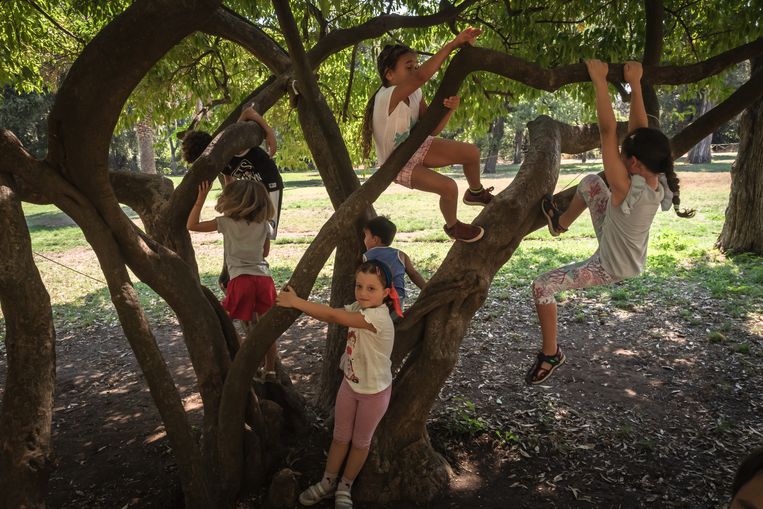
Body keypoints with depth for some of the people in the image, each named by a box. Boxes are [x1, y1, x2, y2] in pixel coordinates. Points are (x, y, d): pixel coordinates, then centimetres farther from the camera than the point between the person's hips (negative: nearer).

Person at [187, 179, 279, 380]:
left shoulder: (226, 223, -1)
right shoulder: (264, 224, 8)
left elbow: (192, 225, 2)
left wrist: (201, 198, 3)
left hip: (241, 279, -3)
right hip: (263, 277, 4)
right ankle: (270, 371, 20)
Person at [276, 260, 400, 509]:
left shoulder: (378, 316, -33)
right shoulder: (358, 307, -8)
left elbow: (333, 315, -37)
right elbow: (330, 316, -12)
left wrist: (295, 301, -35)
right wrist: (296, 302, -27)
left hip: (374, 392, -6)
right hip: (350, 384, 6)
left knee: (360, 442, 16)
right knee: (340, 437, 19)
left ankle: (344, 487, 36)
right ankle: (327, 483, 37)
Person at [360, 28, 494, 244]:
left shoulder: (414, 94, -11)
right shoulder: (387, 97, -35)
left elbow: (432, 129, -10)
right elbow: (422, 75, -50)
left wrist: (449, 108, -28)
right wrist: (453, 44, -49)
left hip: (416, 147, 8)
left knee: (472, 152, 0)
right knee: (449, 187, -22)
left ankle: (475, 193, 31)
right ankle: (452, 226, 11)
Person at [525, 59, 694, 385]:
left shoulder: (626, 190, -39)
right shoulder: (659, 182, -18)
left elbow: (608, 131, -39)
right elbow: (639, 129, -11)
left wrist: (599, 80, -36)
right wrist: (635, 84, -10)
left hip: (609, 269, -8)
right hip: (625, 256, 8)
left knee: (542, 287, -5)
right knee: (591, 182, 12)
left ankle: (550, 355, 12)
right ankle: (560, 223, 40)